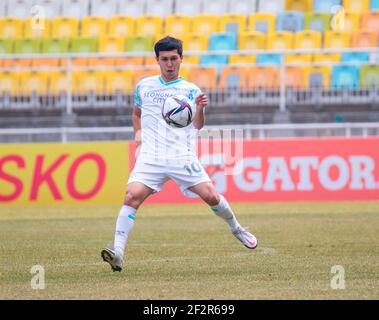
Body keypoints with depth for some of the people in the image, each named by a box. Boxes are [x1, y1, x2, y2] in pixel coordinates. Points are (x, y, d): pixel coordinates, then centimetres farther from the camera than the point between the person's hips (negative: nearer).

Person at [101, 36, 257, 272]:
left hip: (182, 157, -1)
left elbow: (198, 125, -2)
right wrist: (139, 137, 14)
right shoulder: (144, 86, 15)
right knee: (132, 196, -20)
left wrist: (200, 109, -22)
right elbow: (137, 113, 31)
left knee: (210, 195, -10)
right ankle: (118, 252, -24)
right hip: (150, 157, 1)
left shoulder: (191, 90, 7)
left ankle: (236, 229, 20)